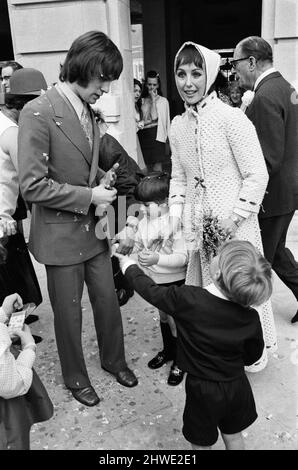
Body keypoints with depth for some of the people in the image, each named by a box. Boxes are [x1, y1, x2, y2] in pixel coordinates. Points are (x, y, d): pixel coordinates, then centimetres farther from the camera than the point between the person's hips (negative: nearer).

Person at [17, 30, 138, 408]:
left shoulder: (87, 110, 5)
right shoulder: (38, 113, -18)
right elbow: (32, 186, -22)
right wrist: (89, 196, -20)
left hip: (94, 227, 6)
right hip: (61, 232, -6)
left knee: (108, 300, 17)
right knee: (68, 312, 13)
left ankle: (114, 359, 43)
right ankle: (75, 377, 37)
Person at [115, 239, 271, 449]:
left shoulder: (187, 299, -30)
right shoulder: (251, 318, -21)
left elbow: (151, 290, -13)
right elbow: (252, 356, -4)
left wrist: (130, 266, 4)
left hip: (202, 390, -2)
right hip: (238, 386, 3)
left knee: (201, 442, 22)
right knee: (233, 436, 28)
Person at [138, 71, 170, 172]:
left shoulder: (163, 101, 1)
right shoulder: (142, 101, 12)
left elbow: (154, 117, -11)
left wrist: (153, 99, -7)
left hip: (156, 135, -4)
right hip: (143, 136, 4)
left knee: (157, 170, -8)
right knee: (148, 169, 10)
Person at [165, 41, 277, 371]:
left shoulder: (230, 118, -13)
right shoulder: (177, 125, 6)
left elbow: (257, 176, -12)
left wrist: (232, 219, -15)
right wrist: (174, 218, 4)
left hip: (235, 229, -5)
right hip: (198, 228, 5)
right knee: (204, 287, 15)